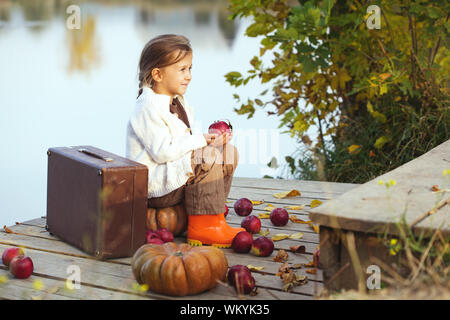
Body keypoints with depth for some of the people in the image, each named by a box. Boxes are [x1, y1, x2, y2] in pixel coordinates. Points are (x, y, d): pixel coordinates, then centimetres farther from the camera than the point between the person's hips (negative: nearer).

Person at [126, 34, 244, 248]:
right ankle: (204, 227, -25)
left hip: (176, 171, 10)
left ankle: (213, 212, 8)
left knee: (229, 153, 6)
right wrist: (200, 140, -20)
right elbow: (162, 152, -26)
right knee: (208, 158, -28)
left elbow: (185, 139, 16)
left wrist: (211, 139, -4)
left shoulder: (178, 102, 13)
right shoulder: (148, 108, -19)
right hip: (152, 184, -10)